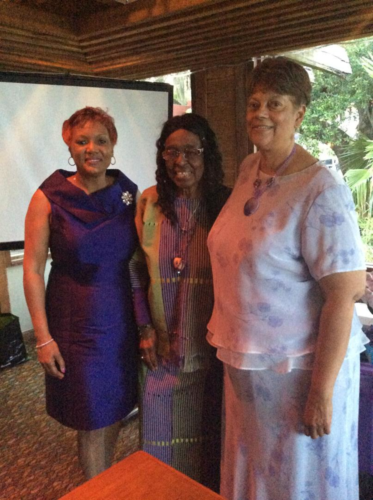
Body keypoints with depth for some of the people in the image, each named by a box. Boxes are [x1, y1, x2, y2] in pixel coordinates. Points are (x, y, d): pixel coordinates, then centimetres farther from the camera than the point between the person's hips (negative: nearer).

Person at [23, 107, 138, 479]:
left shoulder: (128, 193, 0)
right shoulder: (49, 198, -10)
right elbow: (33, 270, -9)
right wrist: (43, 337, -11)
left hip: (121, 319, 4)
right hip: (77, 323, -3)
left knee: (116, 411, 18)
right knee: (92, 422, 9)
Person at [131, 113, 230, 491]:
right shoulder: (149, 204, -2)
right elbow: (137, 271, 3)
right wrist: (145, 328, 0)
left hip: (211, 343, -1)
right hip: (163, 345, 2)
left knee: (209, 429, 16)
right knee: (162, 430, 15)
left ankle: (209, 488, 42)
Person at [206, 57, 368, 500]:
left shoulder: (320, 190, -21)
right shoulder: (248, 170, 3)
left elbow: (343, 295, -22)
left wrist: (322, 392, -21)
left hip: (298, 367, -7)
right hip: (246, 359, 7)